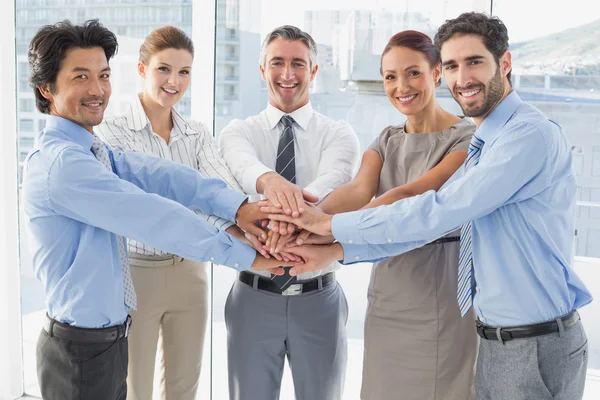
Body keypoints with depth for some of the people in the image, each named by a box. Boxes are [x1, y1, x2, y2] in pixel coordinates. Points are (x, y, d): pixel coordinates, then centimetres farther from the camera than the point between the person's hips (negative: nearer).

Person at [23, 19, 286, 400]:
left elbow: (157, 176, -10)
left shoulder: (92, 151, 6)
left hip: (109, 338, 9)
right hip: (81, 350, -9)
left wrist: (235, 204, -25)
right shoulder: (60, 162, -24)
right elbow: (152, 218, -27)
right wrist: (246, 255, -24)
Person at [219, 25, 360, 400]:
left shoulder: (339, 134, -1)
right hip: (254, 297, 1)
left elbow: (332, 179, -24)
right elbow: (242, 162, -23)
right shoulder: (239, 130, 1)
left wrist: (296, 206, -47)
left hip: (319, 299, 0)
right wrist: (269, 180, -48)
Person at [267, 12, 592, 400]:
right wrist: (335, 250, 1)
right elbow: (433, 222, 8)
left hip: (539, 346, -8)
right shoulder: (482, 148, 11)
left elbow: (440, 212, -23)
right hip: (494, 340, 8)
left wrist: (332, 224, -16)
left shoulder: (533, 134, -19)